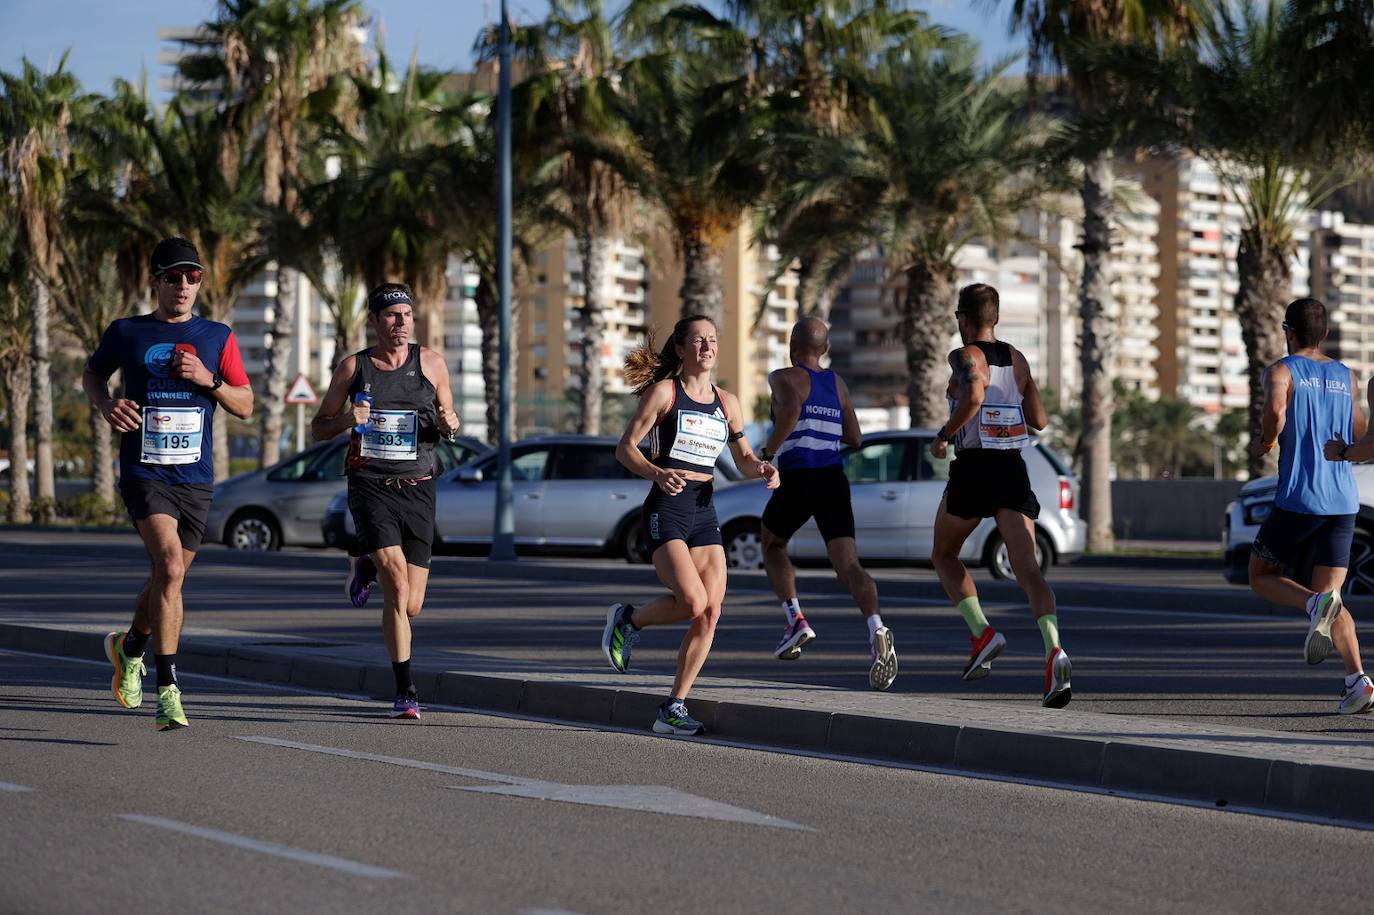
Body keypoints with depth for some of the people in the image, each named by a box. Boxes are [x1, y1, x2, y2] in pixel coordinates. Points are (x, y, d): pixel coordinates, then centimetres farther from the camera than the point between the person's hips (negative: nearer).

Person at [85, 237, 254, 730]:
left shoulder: (218, 337, 8)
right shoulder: (126, 333, 4)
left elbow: (245, 406, 9)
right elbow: (92, 373, 21)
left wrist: (208, 380, -9)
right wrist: (106, 405, 0)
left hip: (196, 479, 3)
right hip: (144, 473, -3)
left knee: (169, 577, 13)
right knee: (169, 567, -22)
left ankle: (130, 646, 45)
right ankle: (168, 692, -20)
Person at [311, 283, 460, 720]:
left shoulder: (431, 363, 6)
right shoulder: (353, 367, 4)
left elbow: (448, 421, 18)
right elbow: (318, 428, 12)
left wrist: (449, 424, -6)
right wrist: (348, 419, -10)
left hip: (418, 490, 2)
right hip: (370, 487, -2)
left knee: (410, 605, 3)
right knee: (397, 579, -23)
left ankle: (367, 570, 39)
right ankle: (405, 690, -16)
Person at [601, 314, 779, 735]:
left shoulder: (726, 403, 13)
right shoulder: (663, 392, -2)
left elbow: (743, 457, 22)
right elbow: (625, 448, -4)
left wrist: (761, 468, -2)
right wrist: (658, 474, -22)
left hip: (705, 513, 6)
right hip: (667, 508, -6)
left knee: (711, 613, -5)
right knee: (693, 602, -22)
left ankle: (674, 709, 3)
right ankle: (627, 620, 8)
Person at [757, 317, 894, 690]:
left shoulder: (784, 378, 0)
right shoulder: (837, 384, 17)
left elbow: (791, 410, -23)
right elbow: (855, 439, 20)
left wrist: (767, 453, -12)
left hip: (796, 480, -4)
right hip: (834, 481, 4)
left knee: (772, 546, 24)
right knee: (848, 565, -8)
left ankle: (795, 619, 8)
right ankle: (876, 630, -34)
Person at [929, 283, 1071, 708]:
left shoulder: (965, 356, -5)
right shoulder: (1017, 359, 13)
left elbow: (972, 398, -26)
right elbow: (1039, 420, 17)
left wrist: (943, 436, -12)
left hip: (972, 469, -4)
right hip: (1013, 468, 4)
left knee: (944, 556, 20)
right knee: (1028, 569, -7)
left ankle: (982, 632, 1)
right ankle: (1054, 650, -30)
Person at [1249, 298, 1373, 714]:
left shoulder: (1281, 371, -1)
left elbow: (1275, 412, -23)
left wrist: (1265, 441, -3)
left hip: (1299, 498, -5)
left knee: (1261, 576, 15)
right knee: (1330, 593, 8)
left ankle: (1316, 604, -16)